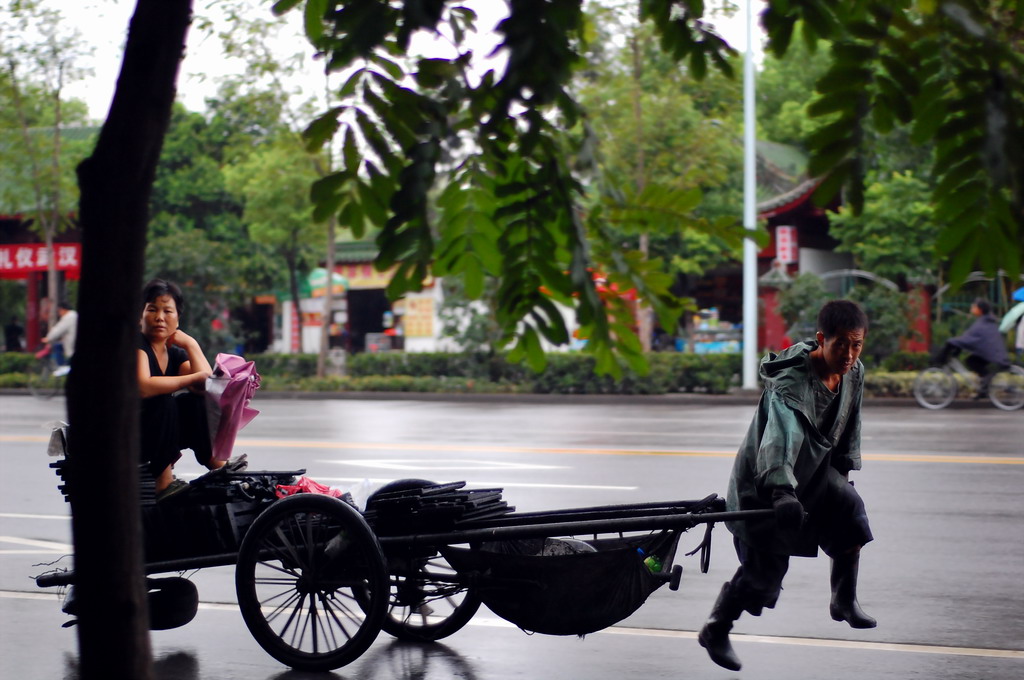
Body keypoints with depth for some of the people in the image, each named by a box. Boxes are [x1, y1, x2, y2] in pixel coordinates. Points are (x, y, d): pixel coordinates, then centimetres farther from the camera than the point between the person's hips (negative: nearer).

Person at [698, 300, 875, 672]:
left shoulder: (854, 373, -9)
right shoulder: (790, 383, -33)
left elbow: (849, 426, 10)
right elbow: (781, 437, -49)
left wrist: (843, 470, 14)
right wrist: (782, 492, -62)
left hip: (814, 470, 7)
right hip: (763, 481, -7)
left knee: (851, 513, -13)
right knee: (764, 568, -5)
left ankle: (844, 601, 12)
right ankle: (715, 630, 18)